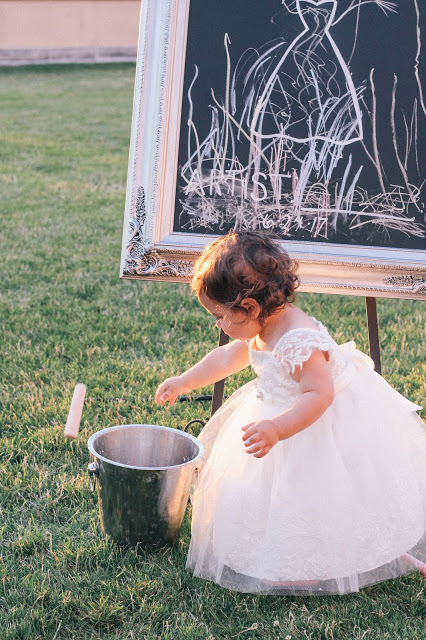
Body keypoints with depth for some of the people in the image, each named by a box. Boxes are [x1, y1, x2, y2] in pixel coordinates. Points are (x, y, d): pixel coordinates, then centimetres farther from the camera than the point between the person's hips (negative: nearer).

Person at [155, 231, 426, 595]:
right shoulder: (262, 328, -3)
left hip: (328, 426, -9)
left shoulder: (298, 342, -33)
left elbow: (319, 394, -35)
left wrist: (275, 430, -43)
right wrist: (183, 383, 20)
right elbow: (228, 358, 14)